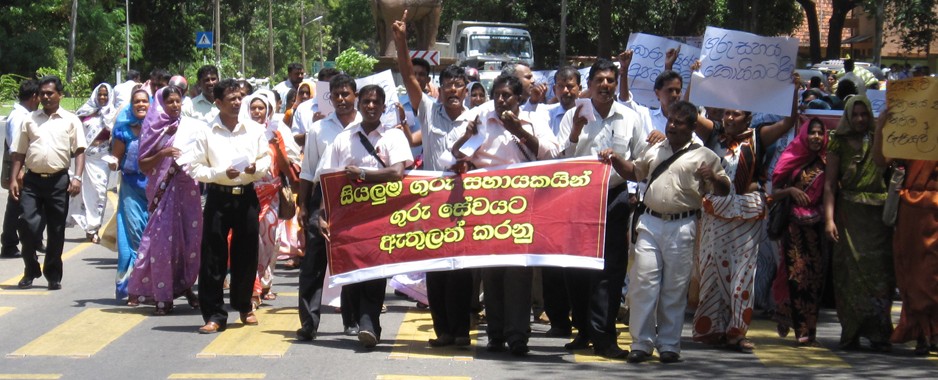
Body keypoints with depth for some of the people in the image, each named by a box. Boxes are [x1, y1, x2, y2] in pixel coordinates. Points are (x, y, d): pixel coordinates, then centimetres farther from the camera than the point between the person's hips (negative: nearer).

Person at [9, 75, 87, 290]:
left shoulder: (70, 120, 7)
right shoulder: (30, 120, 11)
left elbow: (79, 151, 1)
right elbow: (19, 153, 12)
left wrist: (77, 178, -11)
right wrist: (14, 179, 3)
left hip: (58, 181, -1)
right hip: (32, 181, 1)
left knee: (56, 230, 4)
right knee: (28, 225, -9)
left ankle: (53, 275, 16)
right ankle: (30, 271, 9)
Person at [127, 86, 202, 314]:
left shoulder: (191, 127, 5)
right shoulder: (153, 130, 4)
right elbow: (143, 165, 1)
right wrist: (163, 154, -13)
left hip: (188, 189, 1)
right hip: (163, 191, -1)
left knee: (191, 238, 2)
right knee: (162, 241, -6)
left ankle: (185, 287, 19)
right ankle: (163, 296, -1)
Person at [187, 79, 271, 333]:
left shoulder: (255, 130, 7)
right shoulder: (206, 133, 0)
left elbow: (266, 160, 12)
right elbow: (195, 169, -3)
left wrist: (256, 168, -10)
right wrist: (221, 173, -17)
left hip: (247, 195, 2)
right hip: (218, 197, -2)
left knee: (246, 254, 9)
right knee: (213, 257, -3)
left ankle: (243, 306, 29)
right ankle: (214, 314, 1)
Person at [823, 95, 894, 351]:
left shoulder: (879, 140, 13)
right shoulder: (840, 143, 7)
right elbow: (830, 183, 1)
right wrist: (829, 218, -7)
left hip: (878, 213, 1)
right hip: (849, 212, -1)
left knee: (879, 270, -5)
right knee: (850, 270, -4)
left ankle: (878, 332, -4)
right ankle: (851, 332, 1)